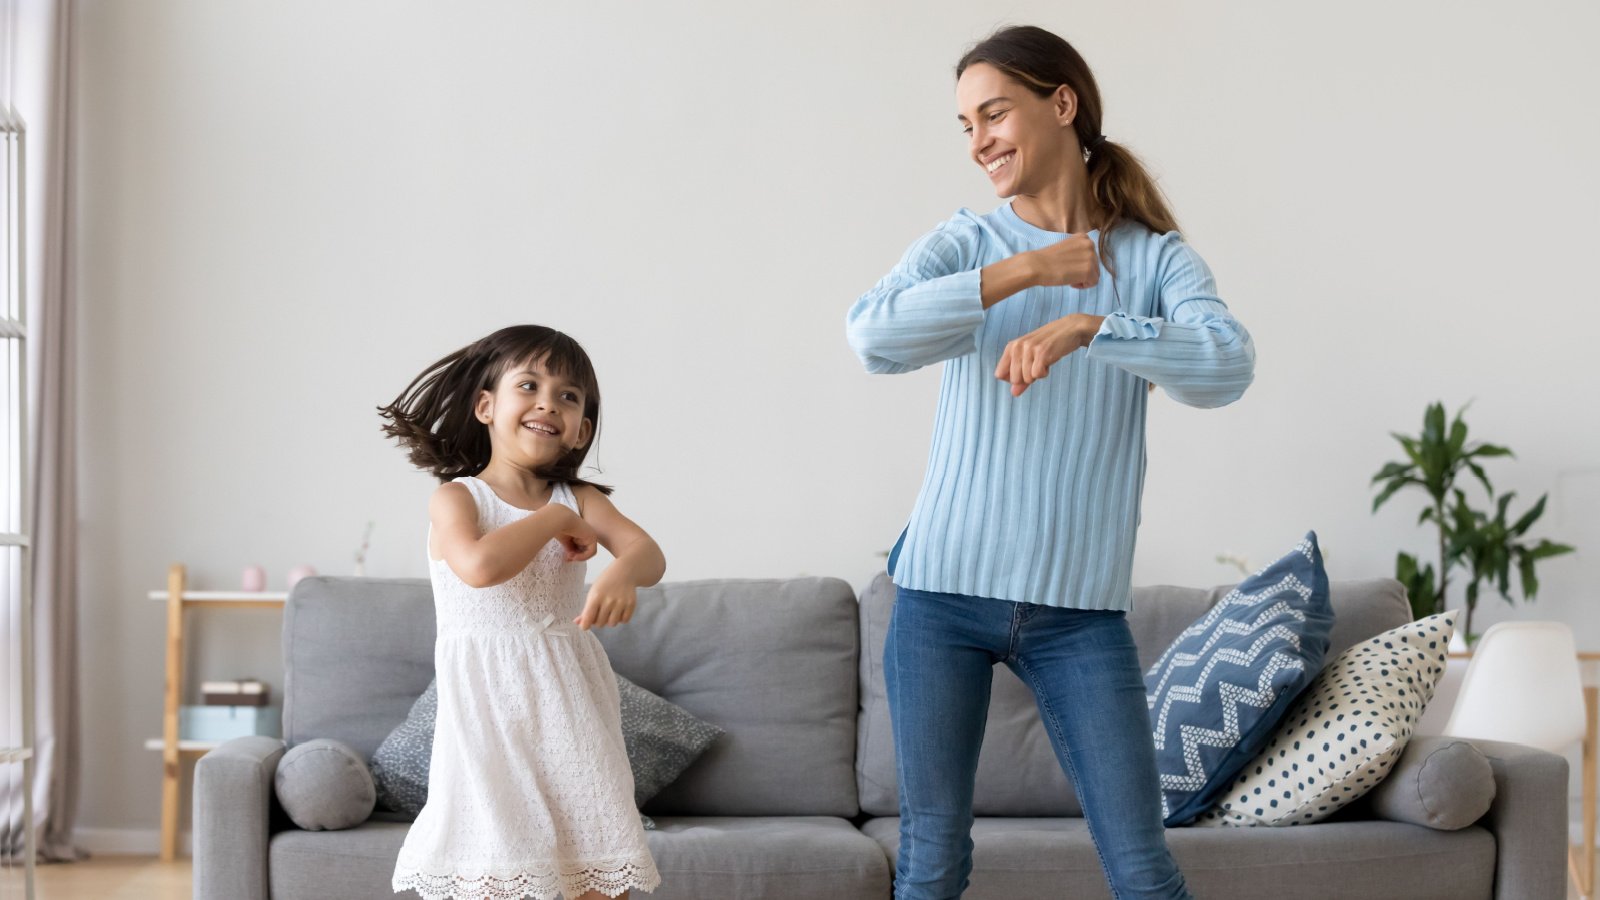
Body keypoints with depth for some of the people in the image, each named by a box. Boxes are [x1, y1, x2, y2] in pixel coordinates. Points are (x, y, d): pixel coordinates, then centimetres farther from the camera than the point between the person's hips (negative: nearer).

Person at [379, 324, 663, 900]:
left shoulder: (579, 500, 8)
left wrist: (622, 574, -32)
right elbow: (480, 565, -24)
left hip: (569, 704, 4)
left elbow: (649, 554, -9)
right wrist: (553, 521, -12)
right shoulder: (456, 498, -2)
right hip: (491, 707, -4)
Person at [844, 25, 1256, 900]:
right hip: (945, 591, 1)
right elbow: (874, 335, -16)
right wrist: (1027, 271, -16)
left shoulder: (1156, 257, 3)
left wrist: (1090, 326, -30)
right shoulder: (966, 243, 4)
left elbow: (1227, 366, -17)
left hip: (1080, 606, 0)